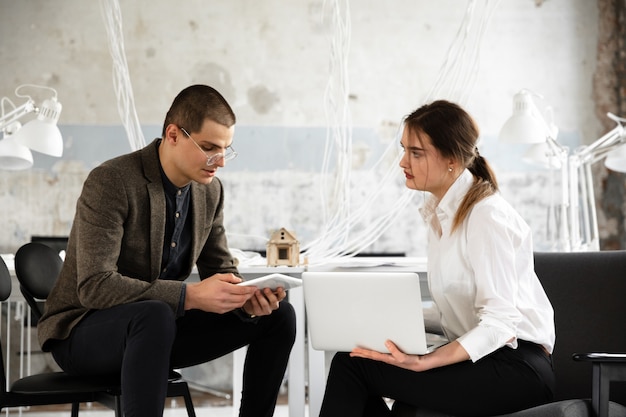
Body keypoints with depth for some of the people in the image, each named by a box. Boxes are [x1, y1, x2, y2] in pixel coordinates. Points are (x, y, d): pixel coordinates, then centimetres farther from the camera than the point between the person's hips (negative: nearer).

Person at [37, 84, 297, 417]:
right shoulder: (110, 182, -22)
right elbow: (94, 287, -29)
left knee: (279, 315, -4)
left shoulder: (210, 190, 0)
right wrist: (190, 296, -37)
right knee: (154, 315, -41)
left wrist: (245, 298, -16)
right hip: (83, 332, -7)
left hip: (156, 325, 7)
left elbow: (221, 269, 9)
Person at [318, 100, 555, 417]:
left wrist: (424, 363, -30)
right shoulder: (439, 212, 14)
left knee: (352, 365, -19)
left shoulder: (486, 216, -14)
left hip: (515, 367, -8)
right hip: (479, 358, 8)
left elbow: (500, 322, -20)